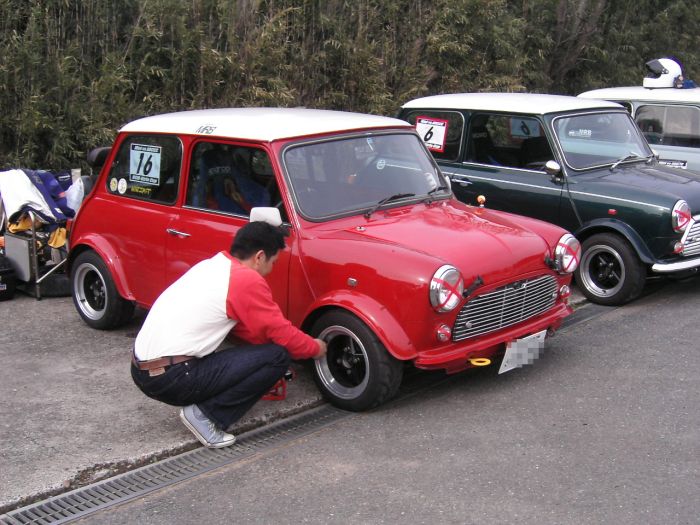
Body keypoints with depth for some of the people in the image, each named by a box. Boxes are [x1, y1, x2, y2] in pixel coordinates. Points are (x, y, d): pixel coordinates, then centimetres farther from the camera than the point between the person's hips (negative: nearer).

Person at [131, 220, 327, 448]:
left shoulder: (211, 265, 15)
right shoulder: (247, 280, -11)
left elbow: (243, 328, 24)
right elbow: (282, 333, -4)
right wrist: (315, 348, 16)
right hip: (171, 378, -9)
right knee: (277, 356, -8)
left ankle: (200, 406, 12)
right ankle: (206, 414, -5)